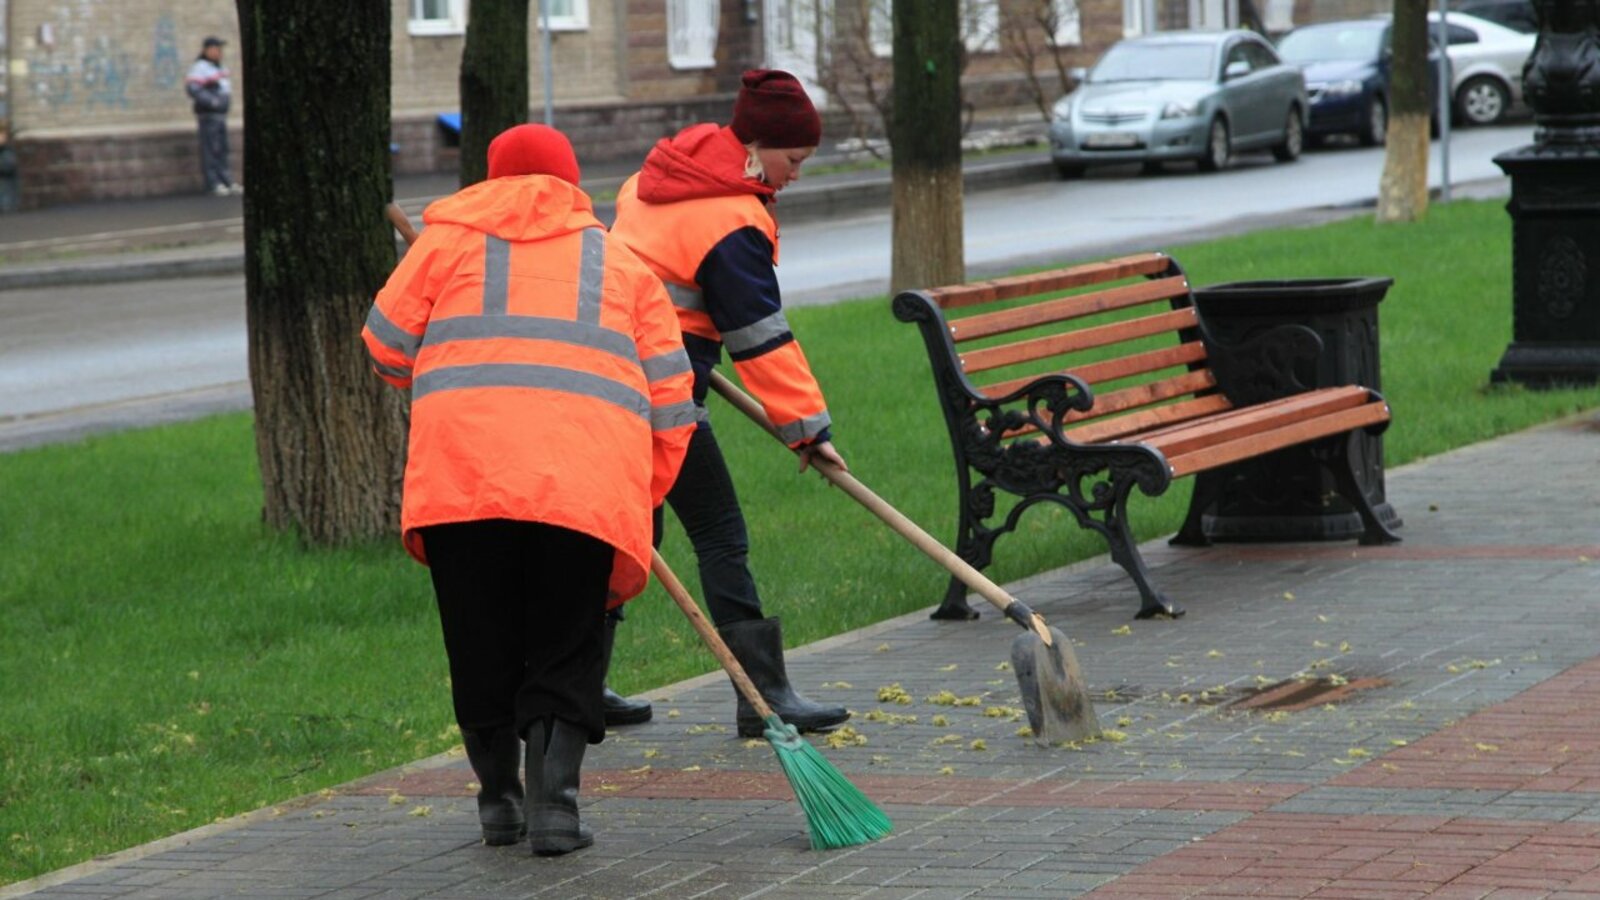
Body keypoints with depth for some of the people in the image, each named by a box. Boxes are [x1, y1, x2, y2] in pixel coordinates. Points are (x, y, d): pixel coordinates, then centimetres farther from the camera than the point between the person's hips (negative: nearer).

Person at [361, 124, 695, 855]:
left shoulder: (450, 234, 18)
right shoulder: (623, 263, 23)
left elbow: (387, 346, 17)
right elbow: (670, 400, 18)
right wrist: (639, 500, 28)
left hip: (462, 478, -1)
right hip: (590, 486, 1)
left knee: (482, 649, 13)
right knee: (566, 654, 9)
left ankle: (498, 799, 21)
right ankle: (553, 802, -4)